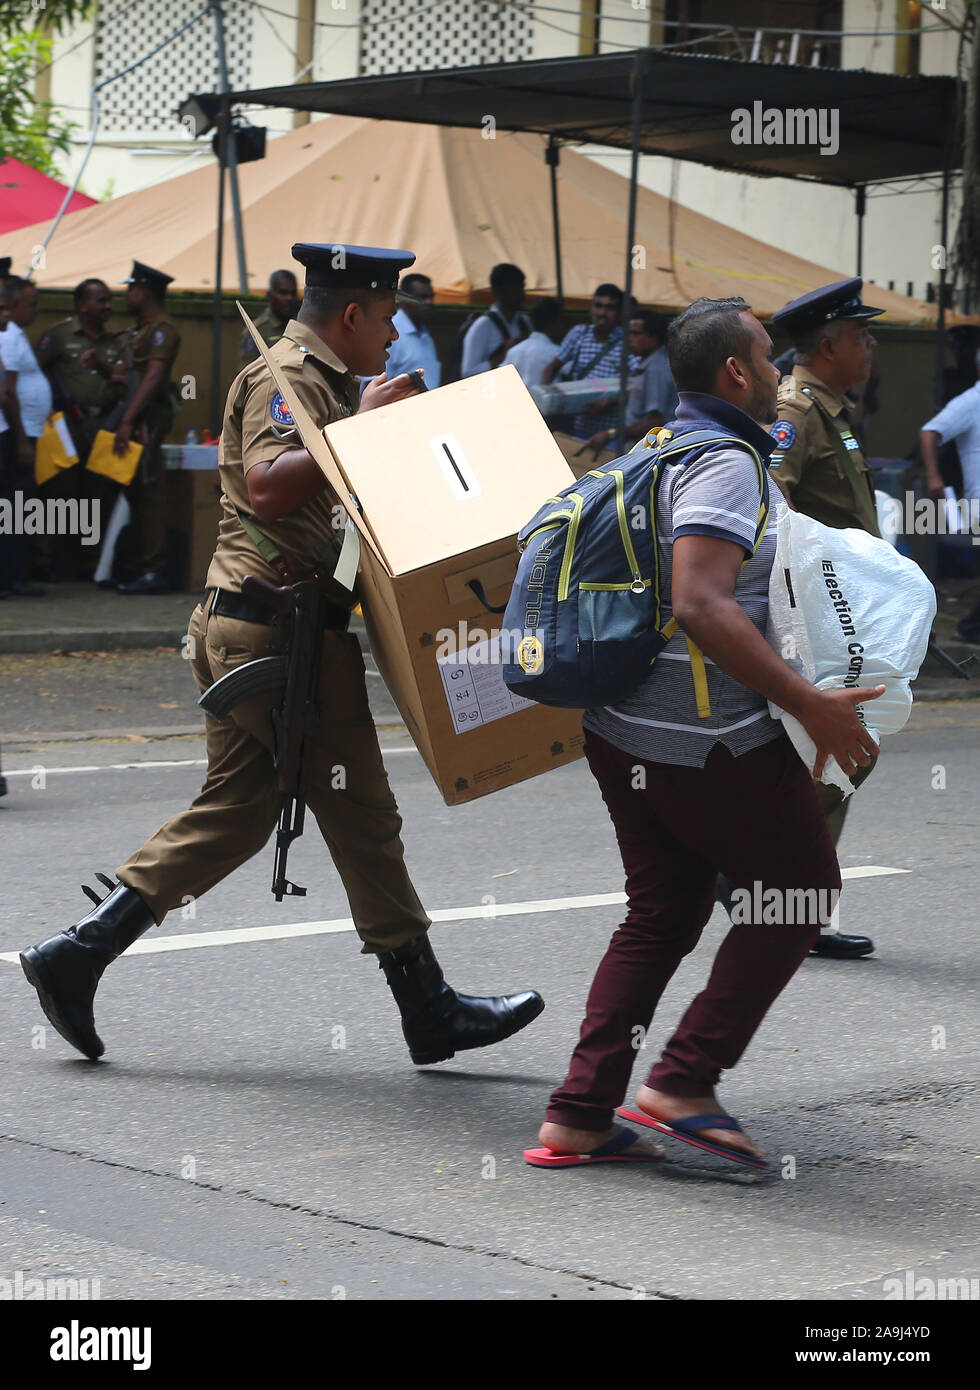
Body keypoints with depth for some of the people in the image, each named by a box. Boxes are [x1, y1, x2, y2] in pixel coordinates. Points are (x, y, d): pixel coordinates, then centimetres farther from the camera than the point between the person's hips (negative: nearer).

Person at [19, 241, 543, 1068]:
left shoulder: (319, 381, 21)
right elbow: (267, 487, -28)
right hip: (285, 627, -10)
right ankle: (430, 1012, 6)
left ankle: (80, 952, 9)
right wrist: (364, 430, -25)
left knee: (233, 813, 11)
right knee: (361, 814, -2)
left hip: (246, 630, 10)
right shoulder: (289, 378, -13)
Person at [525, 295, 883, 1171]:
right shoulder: (725, 464, -17)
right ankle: (684, 1082, 1)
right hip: (714, 741, -9)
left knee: (662, 913, 14)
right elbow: (699, 605, -29)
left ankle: (579, 1115, 7)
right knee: (801, 890, 6)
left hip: (626, 730, 9)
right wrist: (808, 703, -28)